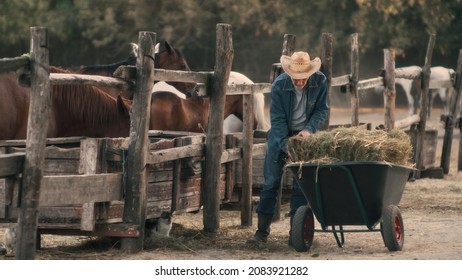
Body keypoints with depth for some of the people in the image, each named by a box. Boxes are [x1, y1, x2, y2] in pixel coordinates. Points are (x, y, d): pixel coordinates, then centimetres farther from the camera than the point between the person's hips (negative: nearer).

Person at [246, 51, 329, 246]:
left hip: (304, 135, 1)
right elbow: (277, 118, -18)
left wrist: (309, 129, -23)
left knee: (301, 186, -1)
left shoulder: (320, 81, -15)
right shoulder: (279, 85, -19)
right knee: (271, 183, -1)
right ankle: (262, 231, 2)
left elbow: (322, 109, -6)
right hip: (281, 135, -1)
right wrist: (286, 146, -26)